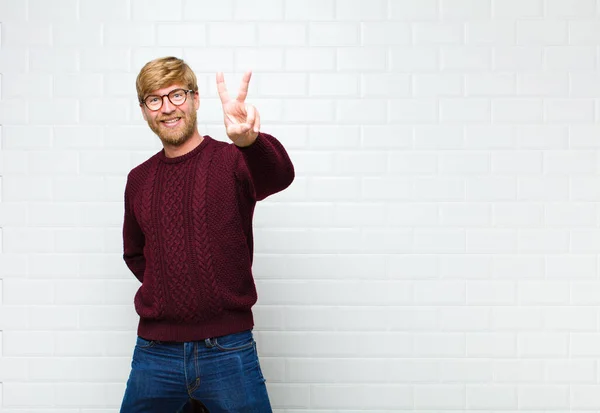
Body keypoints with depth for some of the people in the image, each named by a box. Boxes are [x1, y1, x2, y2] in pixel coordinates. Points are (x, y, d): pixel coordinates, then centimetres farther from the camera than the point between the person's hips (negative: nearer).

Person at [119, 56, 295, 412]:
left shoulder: (232, 160, -5)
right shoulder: (139, 180, 7)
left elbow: (279, 175, -29)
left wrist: (250, 141, -49)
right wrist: (165, 290, 7)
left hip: (228, 351, -3)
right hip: (154, 352, 4)